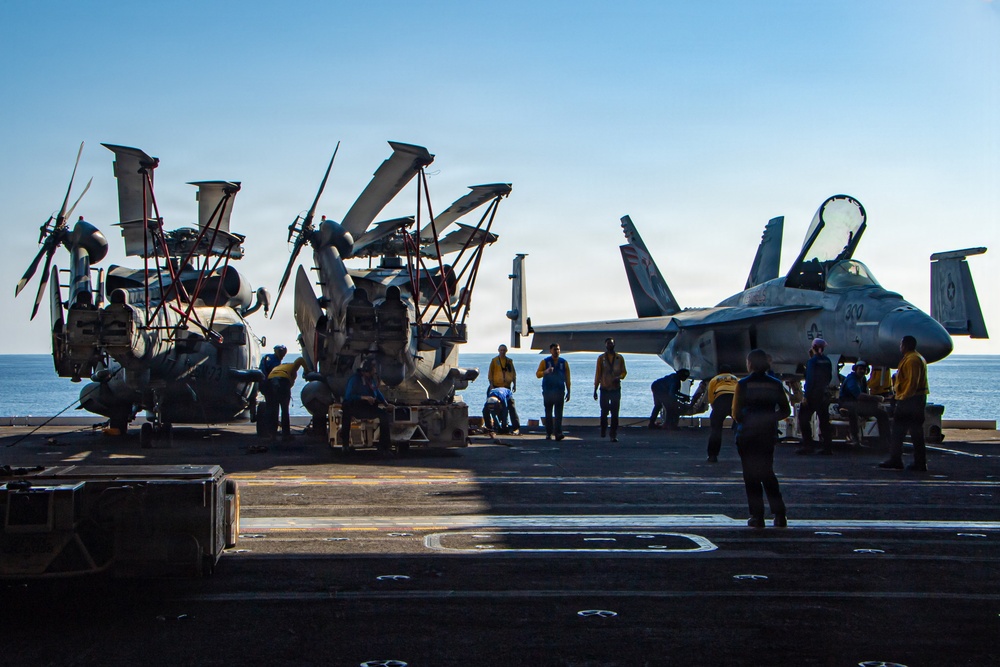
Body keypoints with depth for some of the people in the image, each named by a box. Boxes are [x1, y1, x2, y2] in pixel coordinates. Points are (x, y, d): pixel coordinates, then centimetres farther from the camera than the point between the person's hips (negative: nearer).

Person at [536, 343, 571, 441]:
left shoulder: (564, 363, 10)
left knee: (558, 414, -8)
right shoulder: (545, 362, 6)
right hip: (547, 391, 0)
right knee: (548, 414, 4)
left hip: (559, 391, 0)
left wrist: (568, 392, 8)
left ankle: (558, 433, -16)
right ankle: (548, 434, 9)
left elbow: (567, 378, 12)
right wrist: (546, 371, -25)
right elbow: (537, 374, -4)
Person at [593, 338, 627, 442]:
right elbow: (598, 374, 5)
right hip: (604, 389, 0)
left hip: (616, 389, 0)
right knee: (604, 412, 2)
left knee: (615, 413, -2)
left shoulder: (619, 358, 6)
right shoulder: (601, 358, 5)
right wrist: (595, 389, 2)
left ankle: (614, 435, -1)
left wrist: (619, 377, -14)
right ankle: (603, 431, 24)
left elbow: (624, 372, 9)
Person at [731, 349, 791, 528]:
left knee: (751, 476, 4)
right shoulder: (775, 384, 2)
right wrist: (768, 418, 13)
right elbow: (785, 411, 4)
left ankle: (757, 516, 3)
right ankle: (779, 514, 6)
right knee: (767, 473, 16)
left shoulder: (743, 384, -9)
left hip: (747, 435, -4)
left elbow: (736, 414, -11)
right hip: (768, 435, 4)